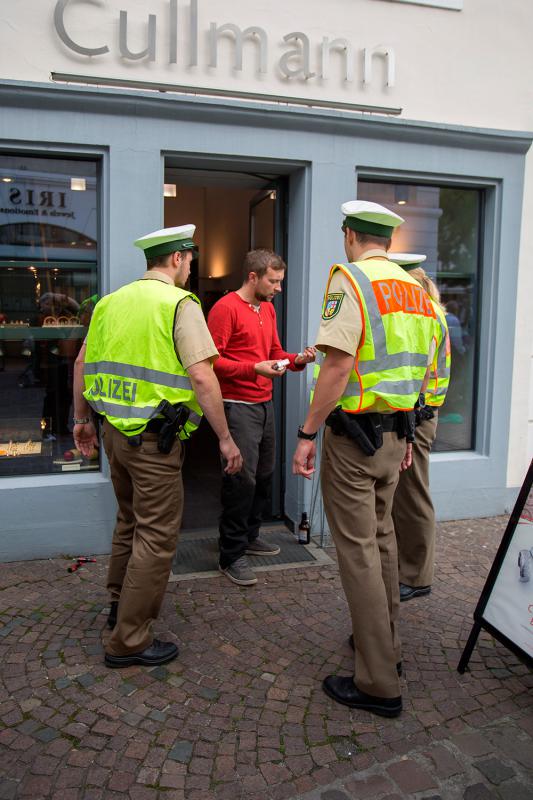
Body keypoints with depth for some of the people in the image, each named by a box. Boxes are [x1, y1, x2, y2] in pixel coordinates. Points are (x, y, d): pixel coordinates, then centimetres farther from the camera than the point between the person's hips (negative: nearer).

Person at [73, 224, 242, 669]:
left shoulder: (111, 301, 11)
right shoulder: (179, 303, -10)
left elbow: (83, 362, 15)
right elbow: (201, 376, -19)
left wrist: (82, 418, 24)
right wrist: (225, 439, -14)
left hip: (114, 431, 8)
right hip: (154, 437, -8)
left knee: (130, 520, 25)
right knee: (156, 536, 3)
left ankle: (121, 604, 41)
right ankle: (129, 640, 11)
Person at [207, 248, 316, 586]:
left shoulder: (268, 309, 15)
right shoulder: (226, 308, -11)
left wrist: (297, 360, 2)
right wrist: (254, 368, -23)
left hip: (265, 403, 9)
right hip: (238, 404, -8)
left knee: (264, 475, 15)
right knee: (242, 479, -7)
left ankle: (250, 536, 33)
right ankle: (232, 555, 5)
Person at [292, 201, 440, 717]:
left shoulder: (350, 279, -12)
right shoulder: (415, 289, 12)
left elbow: (338, 365, -22)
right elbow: (419, 370, 15)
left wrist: (307, 433, -18)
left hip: (354, 431, -8)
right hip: (395, 432, 8)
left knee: (358, 549, -1)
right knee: (381, 539, 20)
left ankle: (379, 684, 8)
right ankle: (385, 644, 35)